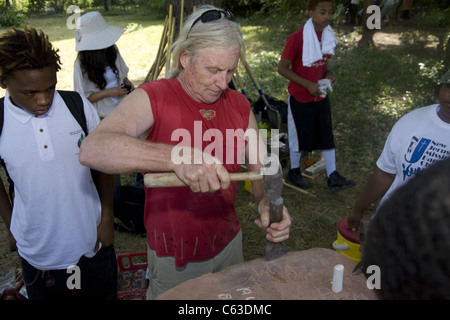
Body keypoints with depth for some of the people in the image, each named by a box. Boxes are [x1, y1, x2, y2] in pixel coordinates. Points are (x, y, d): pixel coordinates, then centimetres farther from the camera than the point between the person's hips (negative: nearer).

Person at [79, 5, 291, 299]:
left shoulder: (239, 105, -2)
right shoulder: (152, 99, -19)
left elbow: (261, 167, 1)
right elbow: (91, 150, -35)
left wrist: (267, 201, -22)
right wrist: (177, 157, -49)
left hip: (229, 243, 5)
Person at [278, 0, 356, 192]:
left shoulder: (328, 35, 3)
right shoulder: (297, 38, -18)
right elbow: (282, 68, -16)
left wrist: (328, 74, -4)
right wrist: (308, 84, -21)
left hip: (321, 97, 6)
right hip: (300, 98, -6)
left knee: (327, 136, 7)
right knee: (300, 136, 7)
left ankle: (333, 177, 16)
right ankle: (294, 172, 29)